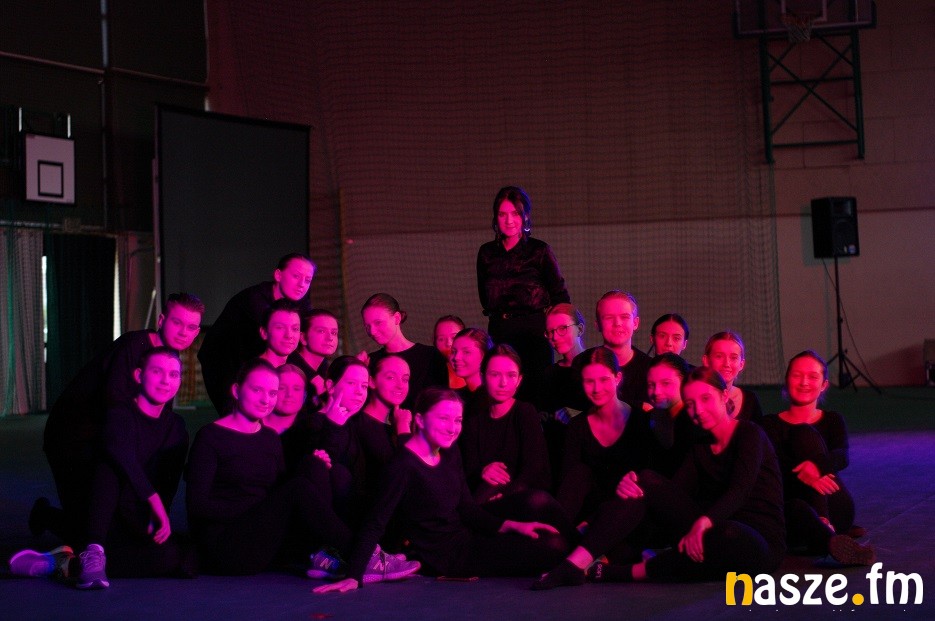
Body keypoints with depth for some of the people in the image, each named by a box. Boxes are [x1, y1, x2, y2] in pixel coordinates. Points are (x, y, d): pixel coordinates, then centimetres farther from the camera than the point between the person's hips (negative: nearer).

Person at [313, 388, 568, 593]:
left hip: (464, 541, 8)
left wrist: (511, 526, -2)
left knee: (554, 543, 4)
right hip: (442, 558, -8)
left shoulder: (450, 453, 4)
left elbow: (466, 508, 10)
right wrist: (353, 577, -31)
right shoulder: (404, 465, -21)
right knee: (549, 550, -10)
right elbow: (375, 524, -24)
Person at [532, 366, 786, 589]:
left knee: (729, 536, -43)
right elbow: (672, 493, 0)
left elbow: (740, 491, -22)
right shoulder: (701, 448, 14)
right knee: (647, 482, -13)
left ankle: (623, 573, -31)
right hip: (712, 534, 5)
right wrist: (630, 487, -21)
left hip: (760, 542, -5)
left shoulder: (749, 434, -5)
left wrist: (704, 521, -40)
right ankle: (575, 564, -29)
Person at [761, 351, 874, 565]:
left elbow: (842, 456, -8)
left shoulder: (832, 420, 15)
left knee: (806, 434, -18)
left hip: (834, 510, 1)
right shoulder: (771, 424, 11)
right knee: (796, 508, -38)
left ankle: (824, 521, -38)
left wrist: (816, 466, -35)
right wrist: (802, 475, -34)